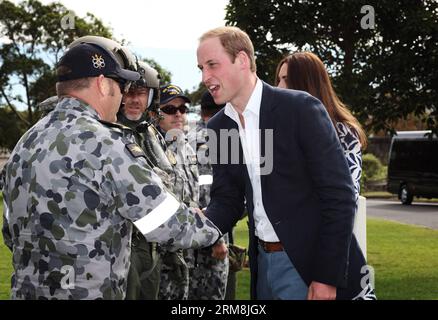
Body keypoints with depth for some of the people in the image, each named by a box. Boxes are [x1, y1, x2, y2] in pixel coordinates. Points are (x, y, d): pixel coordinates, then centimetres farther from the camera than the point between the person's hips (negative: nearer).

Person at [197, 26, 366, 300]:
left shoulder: (301, 108, -14)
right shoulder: (218, 127, 5)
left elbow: (339, 195, -15)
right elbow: (227, 200, 7)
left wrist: (328, 277, -17)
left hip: (310, 265, -6)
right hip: (263, 263, 6)